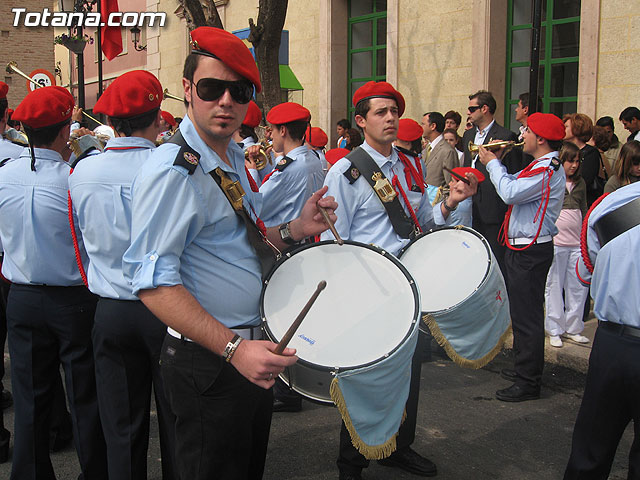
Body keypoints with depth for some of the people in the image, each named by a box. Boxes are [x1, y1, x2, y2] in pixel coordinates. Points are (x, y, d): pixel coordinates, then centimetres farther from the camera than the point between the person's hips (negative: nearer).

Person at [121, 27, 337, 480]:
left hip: (251, 351, 9)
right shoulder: (172, 169, -20)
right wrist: (233, 349, -32)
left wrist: (294, 230, -1)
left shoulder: (235, 158, 8)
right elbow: (154, 282, -26)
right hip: (208, 361, -9)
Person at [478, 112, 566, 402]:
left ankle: (528, 384, 3)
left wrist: (492, 163, -13)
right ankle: (525, 370, 34)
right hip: (523, 249, 11)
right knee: (522, 313, 20)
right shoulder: (541, 166, 15)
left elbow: (510, 193, -27)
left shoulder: (549, 170, -19)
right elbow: (513, 187, 19)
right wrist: (494, 163, 10)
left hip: (530, 253, -11)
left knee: (527, 316, -5)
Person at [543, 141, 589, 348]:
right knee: (554, 286, 2)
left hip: (577, 243, 5)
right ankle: (555, 329, 13)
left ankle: (573, 328, 19)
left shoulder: (580, 183, 14)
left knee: (579, 286, 6)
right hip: (554, 241, -5)